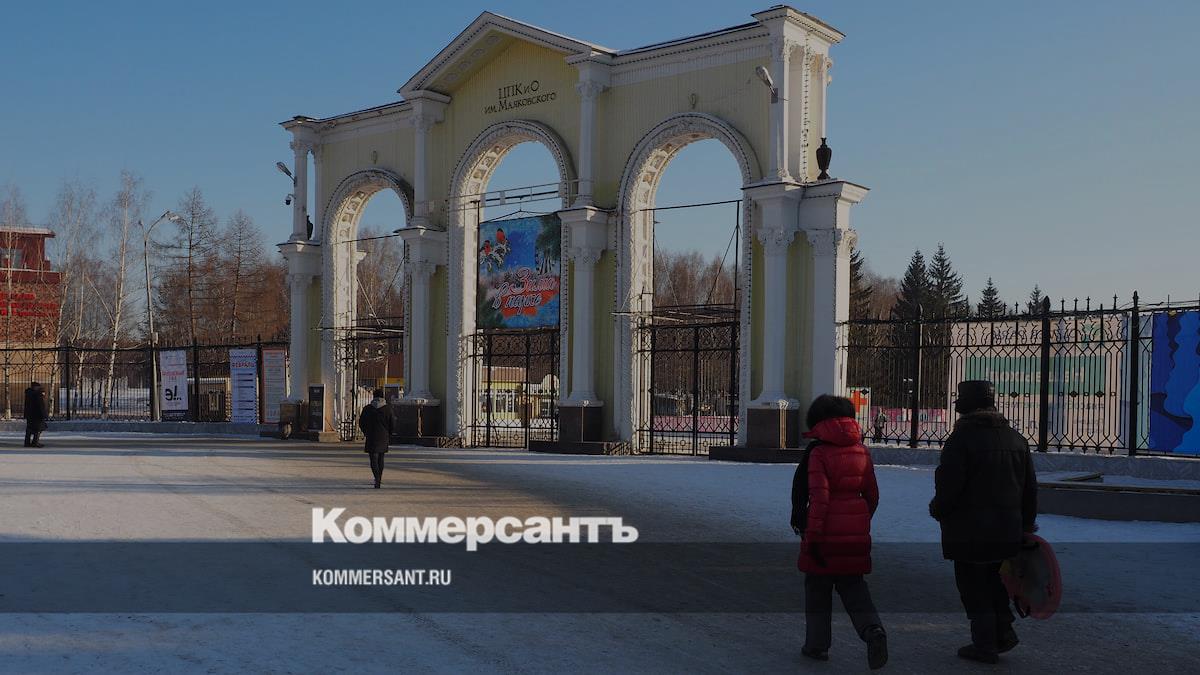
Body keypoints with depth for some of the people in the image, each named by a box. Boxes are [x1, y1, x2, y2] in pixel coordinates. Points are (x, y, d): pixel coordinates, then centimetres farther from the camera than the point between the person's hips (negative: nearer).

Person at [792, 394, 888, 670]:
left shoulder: (818, 452, -11)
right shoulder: (861, 451, 5)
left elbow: (819, 496, -18)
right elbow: (872, 495, 9)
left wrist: (813, 534, -15)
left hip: (826, 533, -4)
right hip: (856, 533, 4)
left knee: (818, 586, 11)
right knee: (852, 584, 15)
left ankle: (817, 644, 17)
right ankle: (872, 629, -8)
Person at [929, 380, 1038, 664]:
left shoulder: (961, 438, -15)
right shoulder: (1016, 438, 8)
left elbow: (948, 486, -18)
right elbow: (1030, 487, 13)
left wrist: (938, 509, 1)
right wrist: (1027, 523, 21)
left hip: (969, 531, -7)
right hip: (1008, 529, 7)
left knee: (974, 587, 3)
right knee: (995, 580, 22)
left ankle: (985, 645, 8)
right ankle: (1004, 631, 20)